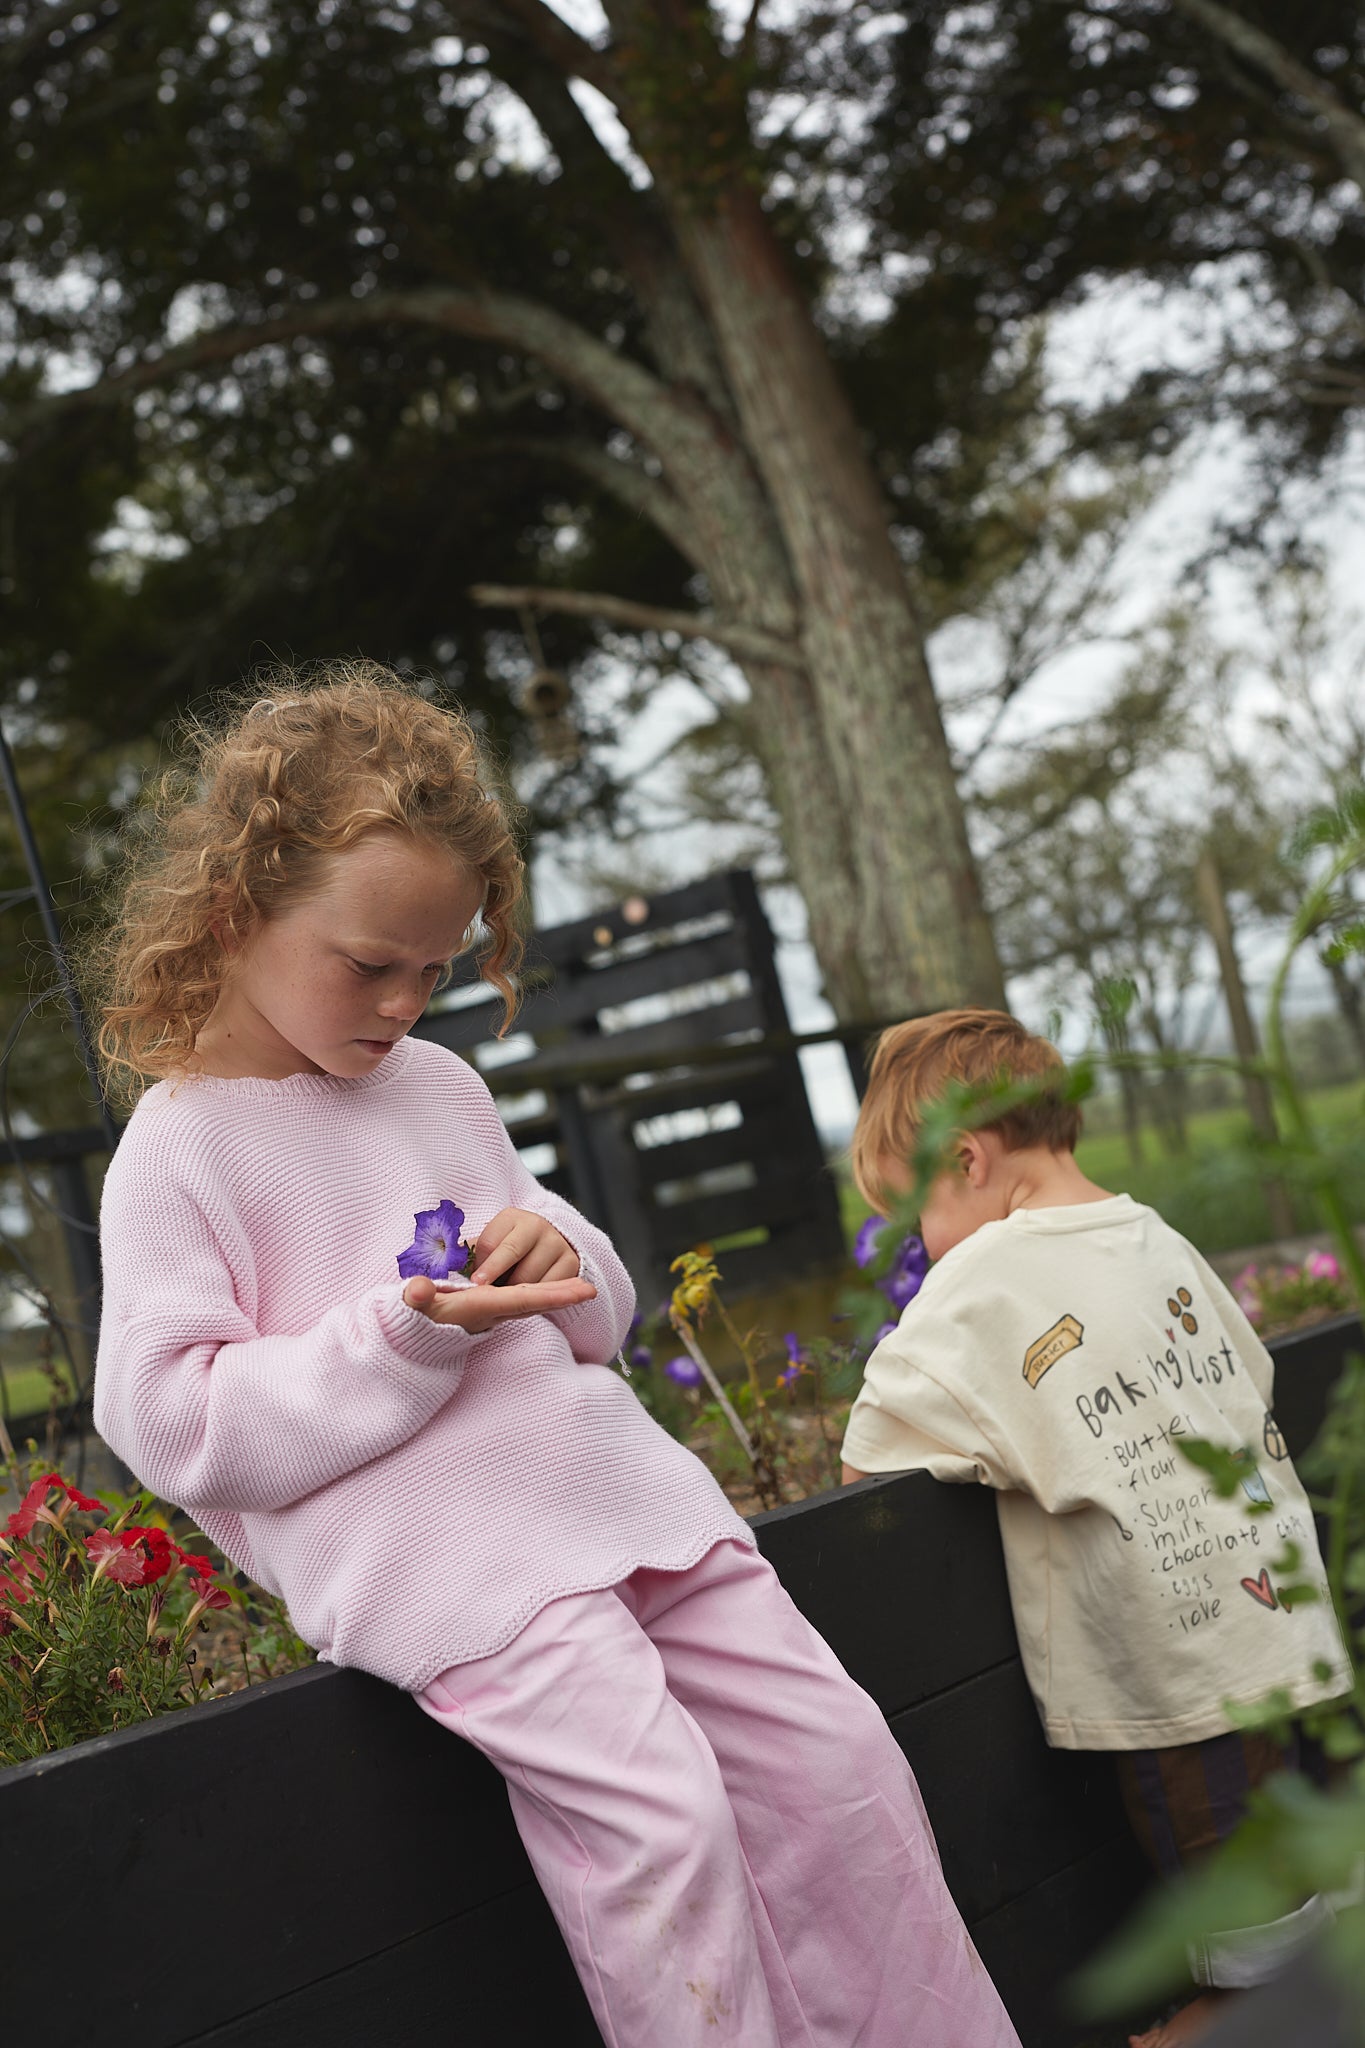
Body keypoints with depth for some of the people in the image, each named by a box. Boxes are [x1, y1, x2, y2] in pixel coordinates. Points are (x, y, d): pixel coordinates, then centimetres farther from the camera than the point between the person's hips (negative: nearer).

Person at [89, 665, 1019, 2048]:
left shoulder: (441, 1088, 15)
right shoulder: (179, 1153, -6)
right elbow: (174, 1426, -12)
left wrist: (561, 1259, -3)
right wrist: (408, 1338, -19)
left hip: (606, 1474, 7)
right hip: (427, 1553, -7)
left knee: (837, 1757, 3)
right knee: (663, 1817, -21)